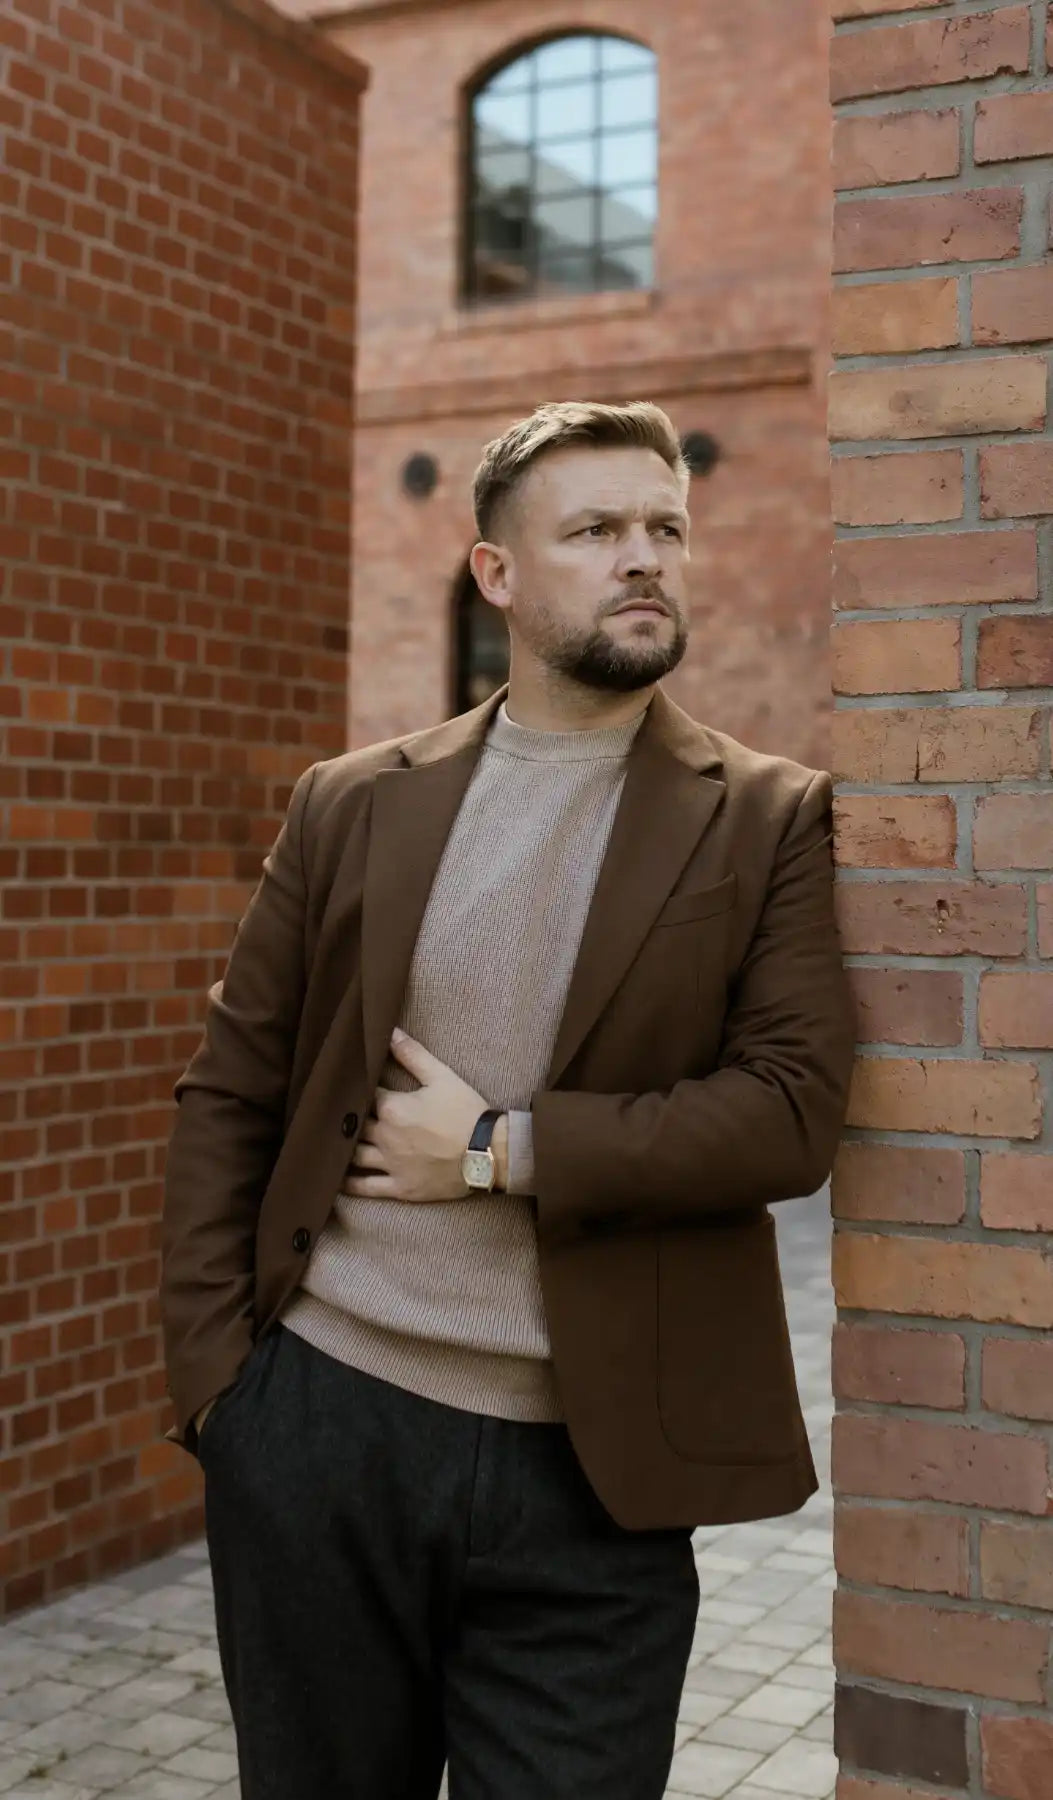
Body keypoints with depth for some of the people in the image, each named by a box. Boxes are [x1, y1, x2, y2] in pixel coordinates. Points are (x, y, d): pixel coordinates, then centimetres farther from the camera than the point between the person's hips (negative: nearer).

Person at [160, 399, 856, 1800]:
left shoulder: (772, 822, 0)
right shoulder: (353, 804, 5)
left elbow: (793, 1112, -11)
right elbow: (229, 1094, 5)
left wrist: (501, 1148, -13)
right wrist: (211, 1365, -2)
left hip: (589, 1472, -1)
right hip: (318, 1423, 2)